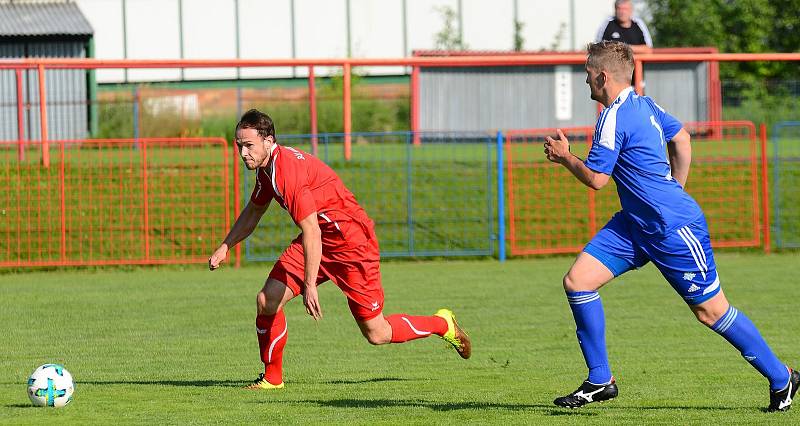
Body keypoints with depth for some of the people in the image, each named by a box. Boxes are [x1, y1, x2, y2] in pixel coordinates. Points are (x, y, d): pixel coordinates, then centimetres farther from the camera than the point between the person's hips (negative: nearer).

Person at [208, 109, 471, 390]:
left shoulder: (288, 170, -29)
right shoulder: (265, 168, 2)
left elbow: (311, 233, -31)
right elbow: (253, 211, 22)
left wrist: (310, 286, -32)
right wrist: (225, 247, 13)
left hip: (351, 242, -9)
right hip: (320, 239, 9)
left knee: (376, 334, -2)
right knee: (267, 301, -6)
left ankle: (443, 325, 22)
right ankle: (272, 378, 11)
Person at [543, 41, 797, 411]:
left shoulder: (613, 119, -20)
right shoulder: (644, 104, 7)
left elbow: (595, 179, -17)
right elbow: (681, 138, 22)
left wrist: (564, 157, 0)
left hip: (674, 229, -10)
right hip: (635, 224, 10)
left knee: (710, 311, 0)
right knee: (577, 282, 0)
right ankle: (600, 381, 7)